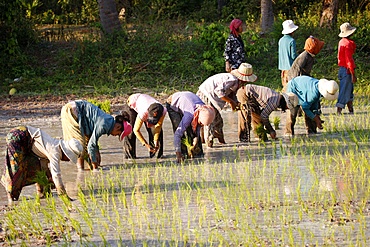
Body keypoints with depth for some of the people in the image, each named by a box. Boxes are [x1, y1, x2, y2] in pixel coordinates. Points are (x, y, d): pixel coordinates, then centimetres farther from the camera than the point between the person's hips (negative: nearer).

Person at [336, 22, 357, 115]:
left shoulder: (342, 42, 12)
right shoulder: (348, 43, -18)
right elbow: (349, 60, -21)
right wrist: (353, 74, -19)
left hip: (342, 69, 10)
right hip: (346, 70, -10)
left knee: (350, 92, 15)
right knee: (344, 92, -7)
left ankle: (351, 111, 19)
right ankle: (339, 111, -7)